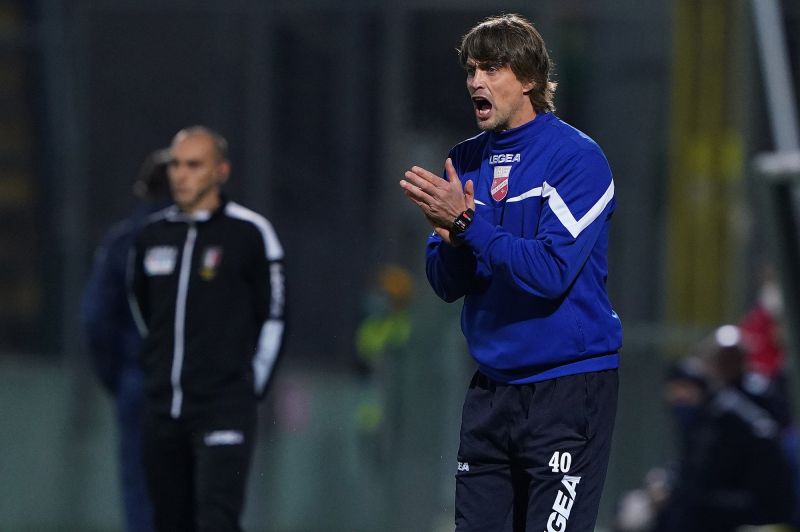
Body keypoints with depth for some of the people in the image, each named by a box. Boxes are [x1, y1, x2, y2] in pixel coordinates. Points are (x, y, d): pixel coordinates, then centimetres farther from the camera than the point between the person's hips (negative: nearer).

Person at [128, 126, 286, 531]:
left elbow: (274, 316, 1)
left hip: (224, 409, -5)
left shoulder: (249, 233, -4)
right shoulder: (152, 235, 10)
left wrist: (251, 387, 3)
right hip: (163, 412, 5)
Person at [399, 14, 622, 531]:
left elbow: (551, 272, -19)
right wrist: (451, 237, -11)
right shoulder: (466, 161, 12)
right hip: (493, 387, 6)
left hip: (569, 387, -6)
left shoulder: (576, 157, -9)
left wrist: (467, 221, -19)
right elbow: (447, 284, 10)